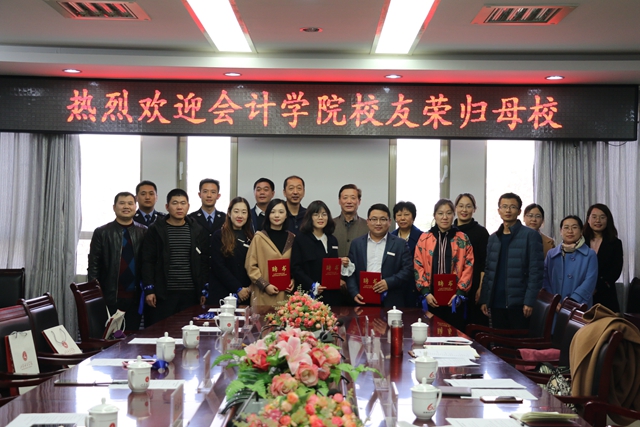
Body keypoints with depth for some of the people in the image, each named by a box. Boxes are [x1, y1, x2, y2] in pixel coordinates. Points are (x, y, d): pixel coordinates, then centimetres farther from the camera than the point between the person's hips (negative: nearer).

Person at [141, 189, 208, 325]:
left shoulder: (198, 231, 8)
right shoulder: (155, 230, 3)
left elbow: (204, 262, 8)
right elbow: (148, 261, 1)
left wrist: (204, 291, 3)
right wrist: (149, 290, -7)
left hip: (190, 293, 2)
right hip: (163, 293, -1)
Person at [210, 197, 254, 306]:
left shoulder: (251, 237, 13)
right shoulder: (219, 236, 0)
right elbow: (218, 267, -6)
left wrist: (250, 288, -8)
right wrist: (238, 289, -10)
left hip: (246, 295, 3)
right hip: (222, 294, -3)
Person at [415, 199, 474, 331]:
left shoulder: (463, 239, 6)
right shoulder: (424, 238, 6)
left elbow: (468, 267, 2)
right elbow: (418, 266, 4)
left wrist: (460, 292, -7)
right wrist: (425, 292, -5)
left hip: (454, 300, 0)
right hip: (432, 299, 0)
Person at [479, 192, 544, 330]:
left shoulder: (531, 235, -2)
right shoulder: (493, 238, 15)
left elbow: (536, 271, -8)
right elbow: (488, 271, 15)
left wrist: (529, 301, -15)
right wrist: (484, 300, 6)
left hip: (518, 303, -5)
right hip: (496, 303, 5)